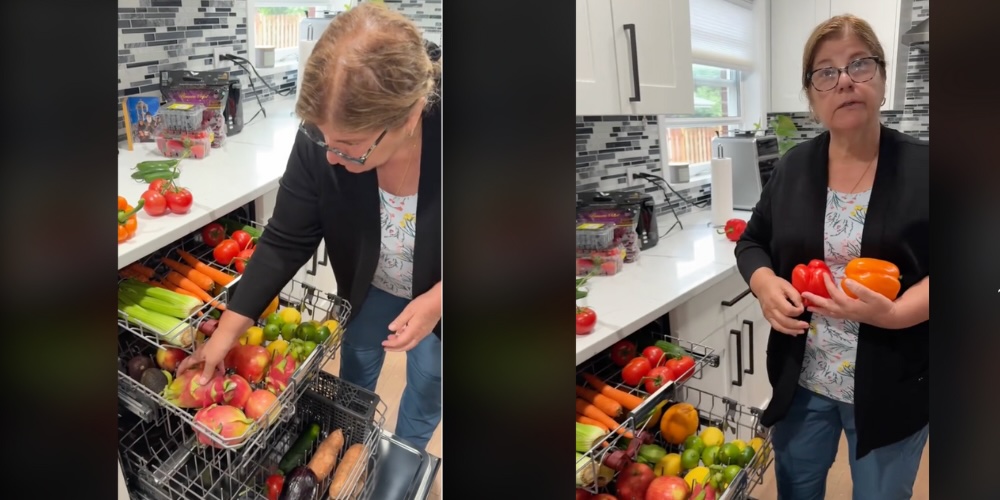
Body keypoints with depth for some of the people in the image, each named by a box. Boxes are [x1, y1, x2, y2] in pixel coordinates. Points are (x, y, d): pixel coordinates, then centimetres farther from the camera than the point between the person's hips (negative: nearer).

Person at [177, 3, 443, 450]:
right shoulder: (321, 139, -32)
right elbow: (285, 242, -21)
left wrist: (436, 299, -29)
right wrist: (227, 330, -22)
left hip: (435, 297, -2)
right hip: (369, 286, 2)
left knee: (427, 384, 18)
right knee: (355, 371, 23)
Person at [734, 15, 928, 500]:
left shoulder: (922, 169, -9)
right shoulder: (793, 167, -1)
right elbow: (751, 243, 7)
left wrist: (893, 313, -26)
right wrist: (766, 284, -14)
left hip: (891, 386, -2)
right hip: (800, 379, 2)